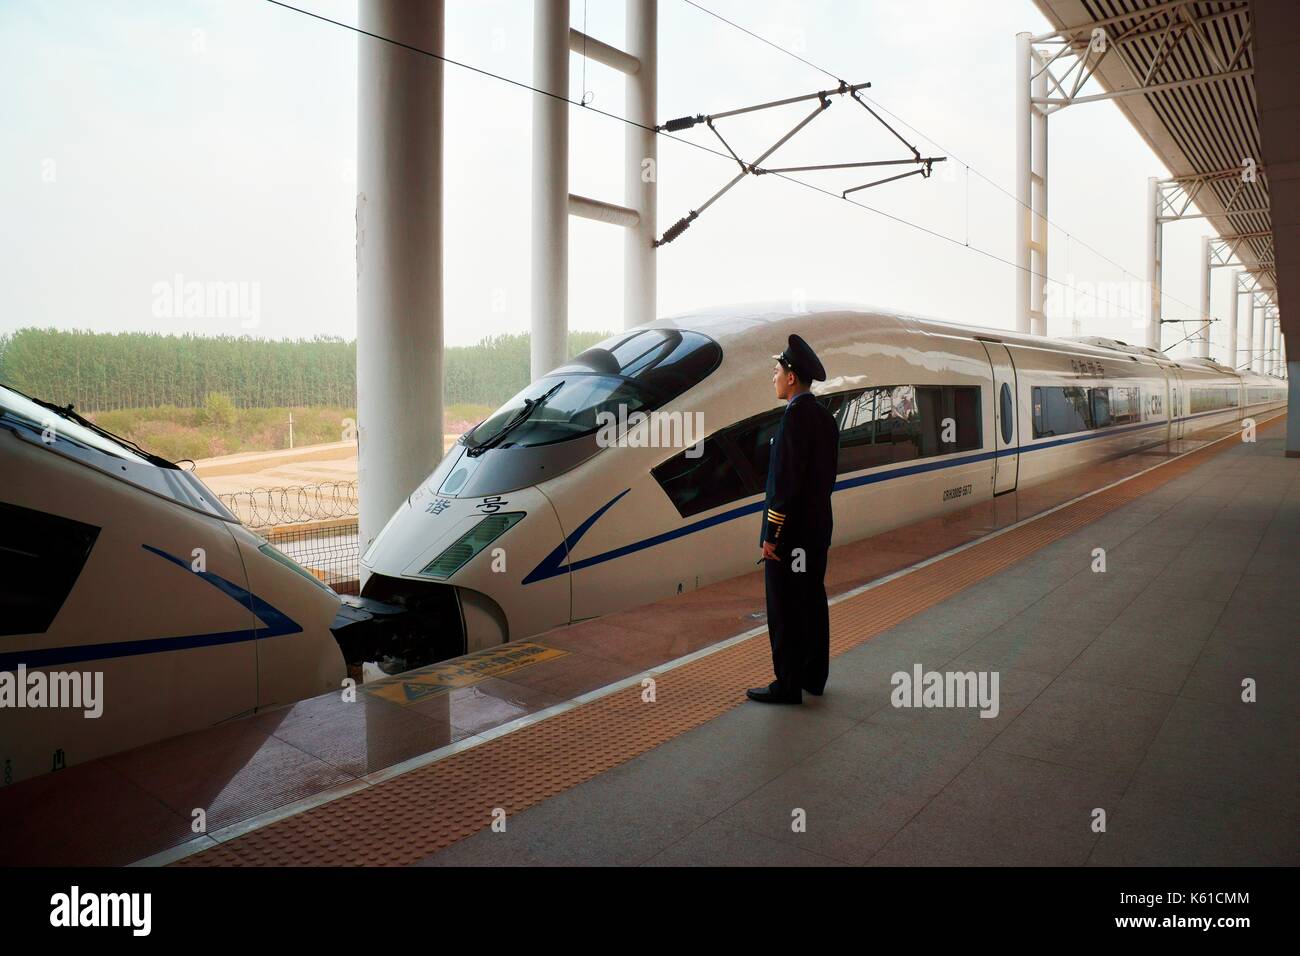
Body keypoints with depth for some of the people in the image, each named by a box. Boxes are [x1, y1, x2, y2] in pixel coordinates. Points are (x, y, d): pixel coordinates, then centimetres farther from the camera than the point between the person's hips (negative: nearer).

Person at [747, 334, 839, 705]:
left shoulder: (796, 415, -18)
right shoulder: (824, 416, 11)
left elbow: (786, 480, -22)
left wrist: (771, 534, -18)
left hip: (790, 532, -10)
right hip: (817, 528, 10)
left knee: (786, 609, -1)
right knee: (812, 602, 15)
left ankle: (788, 685, 7)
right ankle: (813, 677, 25)